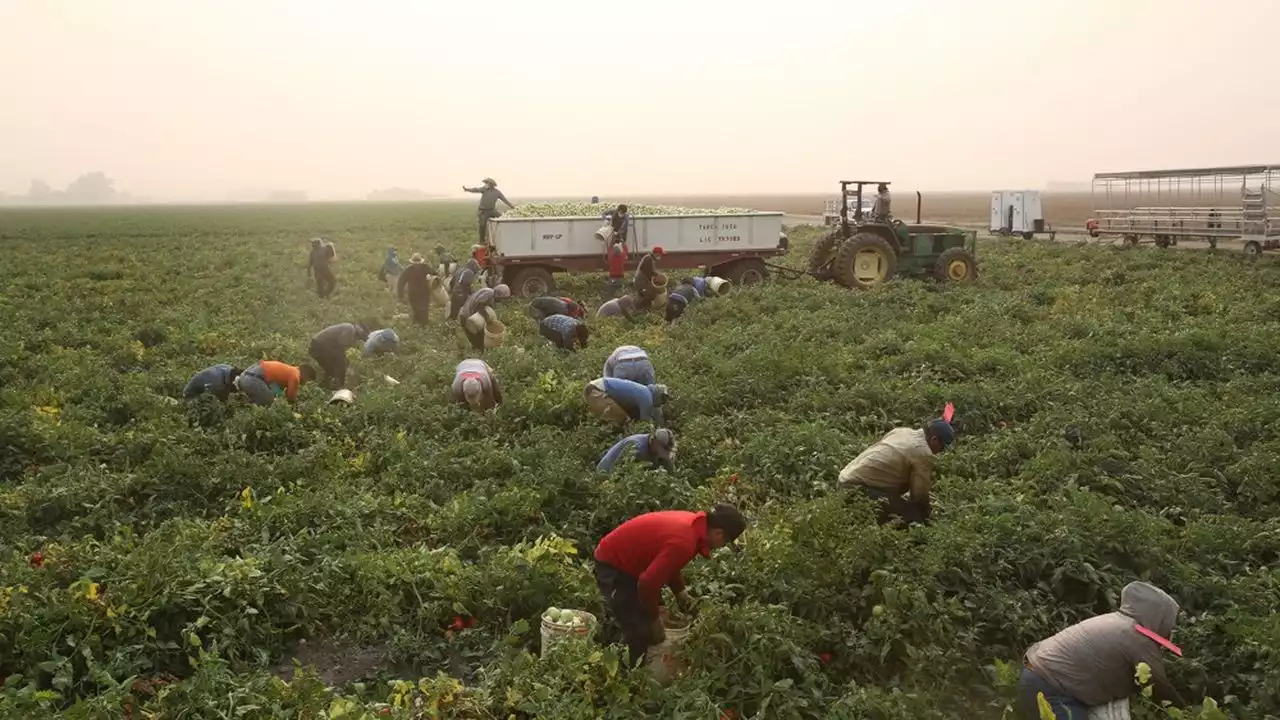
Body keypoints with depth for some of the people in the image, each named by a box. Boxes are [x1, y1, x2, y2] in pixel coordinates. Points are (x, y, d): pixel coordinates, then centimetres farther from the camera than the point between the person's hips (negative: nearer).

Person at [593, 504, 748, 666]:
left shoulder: (694, 523, -3)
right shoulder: (684, 543, -33)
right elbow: (648, 583, -29)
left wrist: (680, 591, 8)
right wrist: (655, 618, -14)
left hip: (628, 559, 10)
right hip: (612, 565, -10)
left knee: (648, 622, 18)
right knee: (640, 632, -9)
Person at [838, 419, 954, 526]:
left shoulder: (902, 431, 14)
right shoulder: (923, 453, -12)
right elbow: (920, 493, -7)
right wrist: (927, 514, 14)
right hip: (859, 488, -10)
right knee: (913, 517, -12)